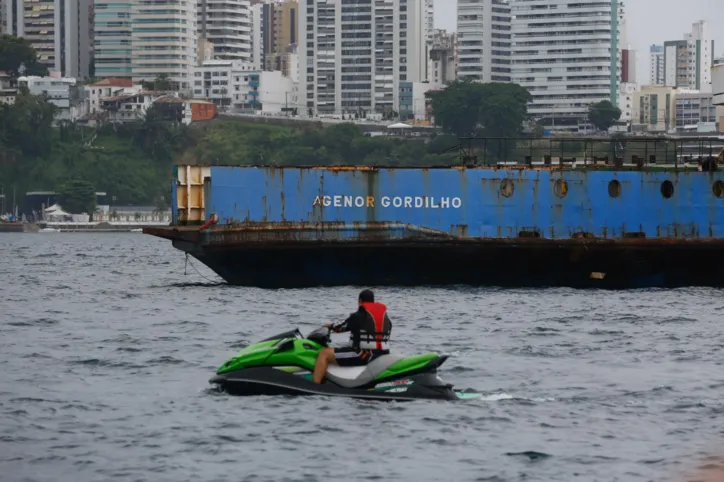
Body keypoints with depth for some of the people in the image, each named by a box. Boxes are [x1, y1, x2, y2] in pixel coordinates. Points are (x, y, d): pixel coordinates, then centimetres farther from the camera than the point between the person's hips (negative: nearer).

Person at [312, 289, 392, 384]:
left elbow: (342, 327, 1)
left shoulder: (358, 316, -9)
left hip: (363, 356, -8)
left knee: (324, 353, -2)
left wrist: (331, 326, 23)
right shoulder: (386, 318, 11)